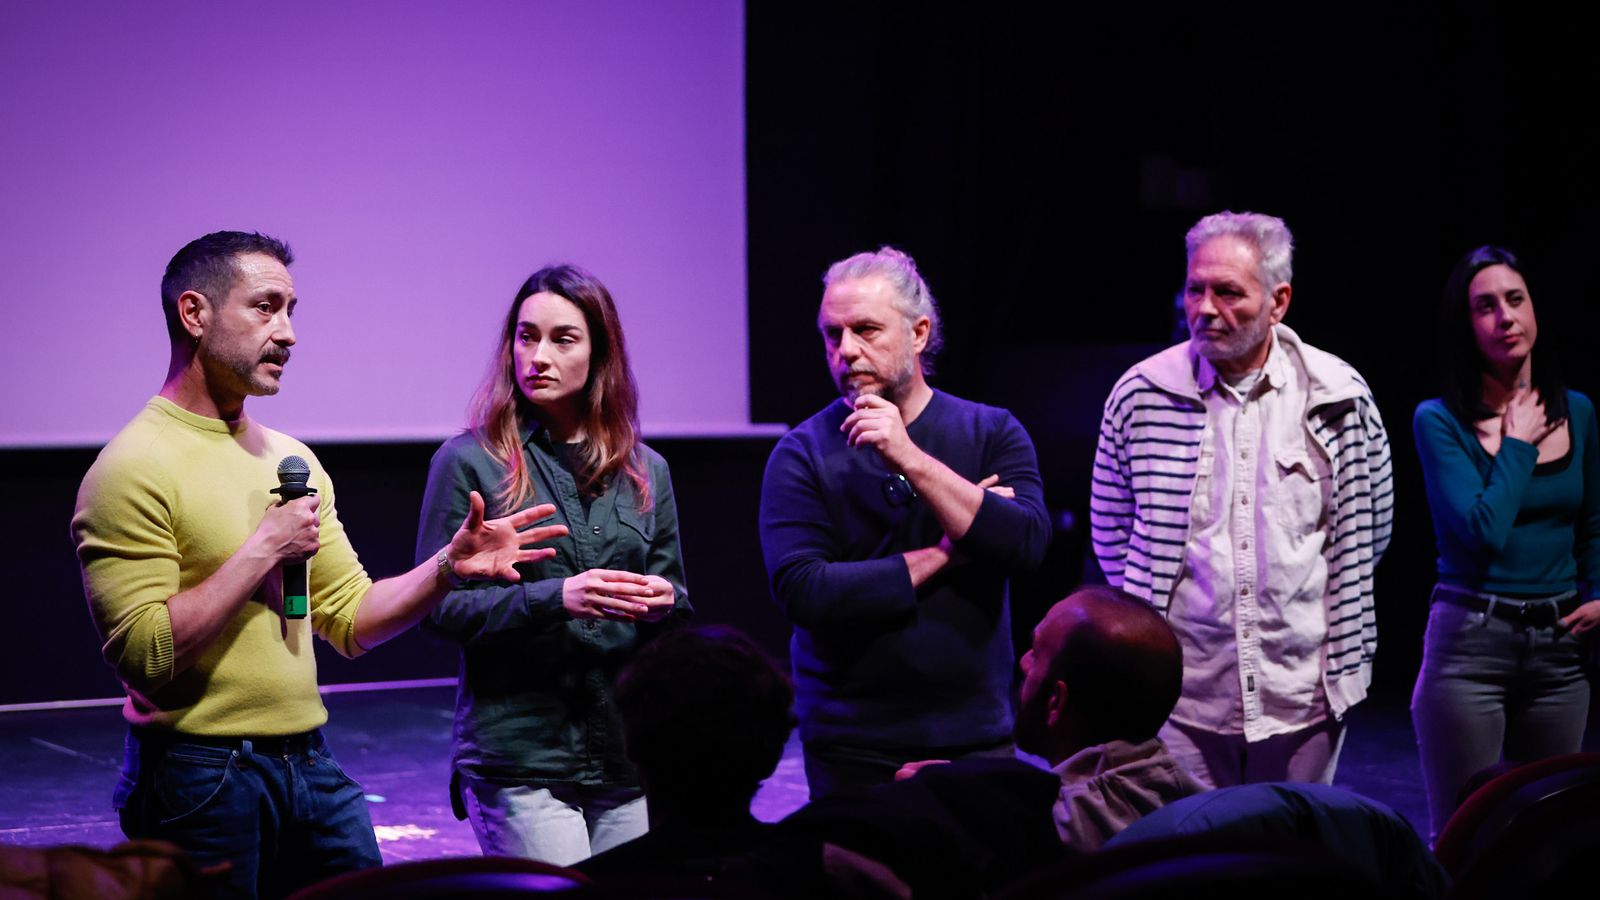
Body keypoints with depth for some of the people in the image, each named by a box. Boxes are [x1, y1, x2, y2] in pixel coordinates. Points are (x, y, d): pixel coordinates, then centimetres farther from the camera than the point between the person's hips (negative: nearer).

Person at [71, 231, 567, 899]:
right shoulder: (134, 468, -12)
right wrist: (263, 550, -17)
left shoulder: (291, 460, 13)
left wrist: (447, 565, -4)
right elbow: (142, 654, -21)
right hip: (198, 775, -7)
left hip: (311, 766, 7)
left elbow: (351, 622, 11)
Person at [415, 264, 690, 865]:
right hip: (520, 761, -4)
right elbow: (438, 606, -6)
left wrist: (663, 603, -7)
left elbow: (676, 606, 18)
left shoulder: (644, 471, 12)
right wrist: (555, 597, -19)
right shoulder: (470, 461, -1)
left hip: (629, 761, 4)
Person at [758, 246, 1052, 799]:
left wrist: (912, 460, -19)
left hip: (977, 736, 1)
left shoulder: (992, 434, 4)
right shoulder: (802, 454, -2)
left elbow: (1028, 545, -12)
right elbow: (801, 590, -15)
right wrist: (943, 555, -12)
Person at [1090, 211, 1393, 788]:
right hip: (1181, 700, 0)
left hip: (1304, 699, 1)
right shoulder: (1141, 395, -2)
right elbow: (1111, 535, 10)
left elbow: (1367, 535, 9)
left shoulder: (1341, 399, -1)